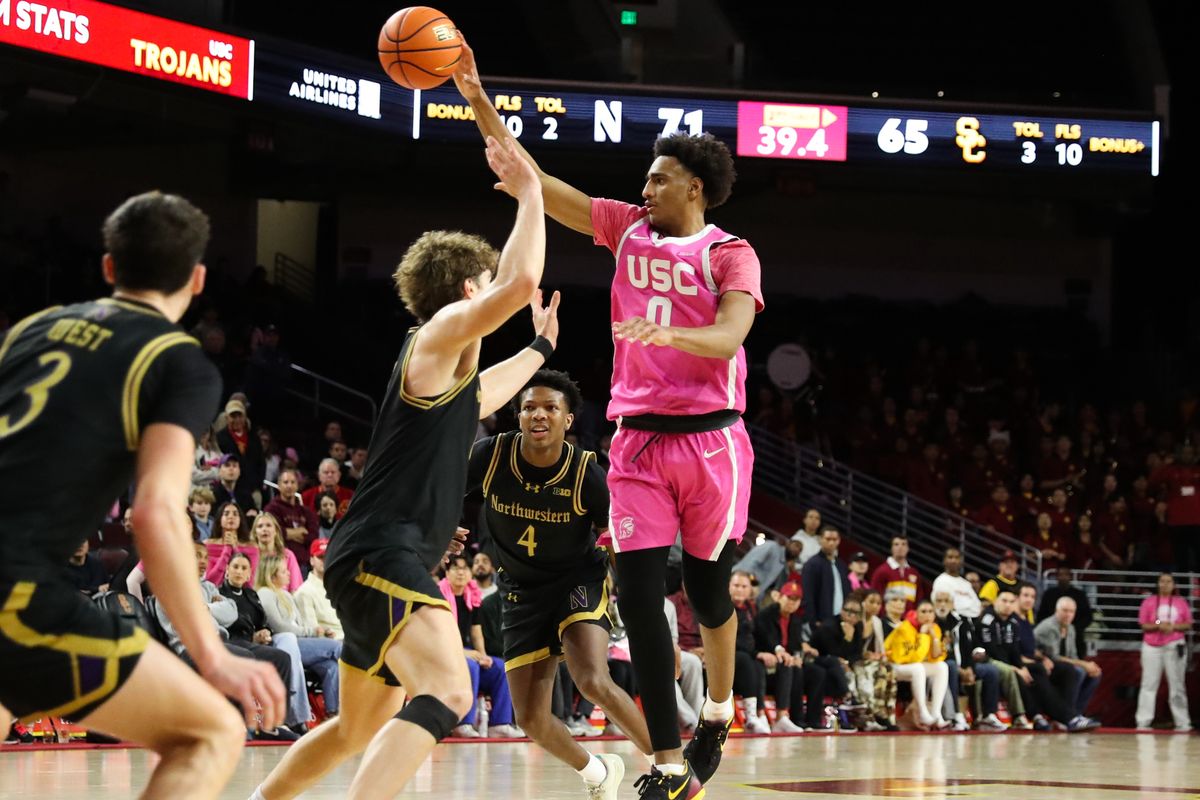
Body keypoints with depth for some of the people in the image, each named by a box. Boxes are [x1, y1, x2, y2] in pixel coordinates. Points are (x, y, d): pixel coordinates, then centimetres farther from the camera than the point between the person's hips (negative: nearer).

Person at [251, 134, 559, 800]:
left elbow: (477, 399, 48)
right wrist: (529, 194, -13)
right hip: (382, 553, -11)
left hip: (381, 563, 11)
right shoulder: (438, 334, -6)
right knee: (447, 695, -30)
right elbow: (520, 283, -24)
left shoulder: (454, 369, 22)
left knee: (361, 729, 24)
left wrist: (539, 347, 54)